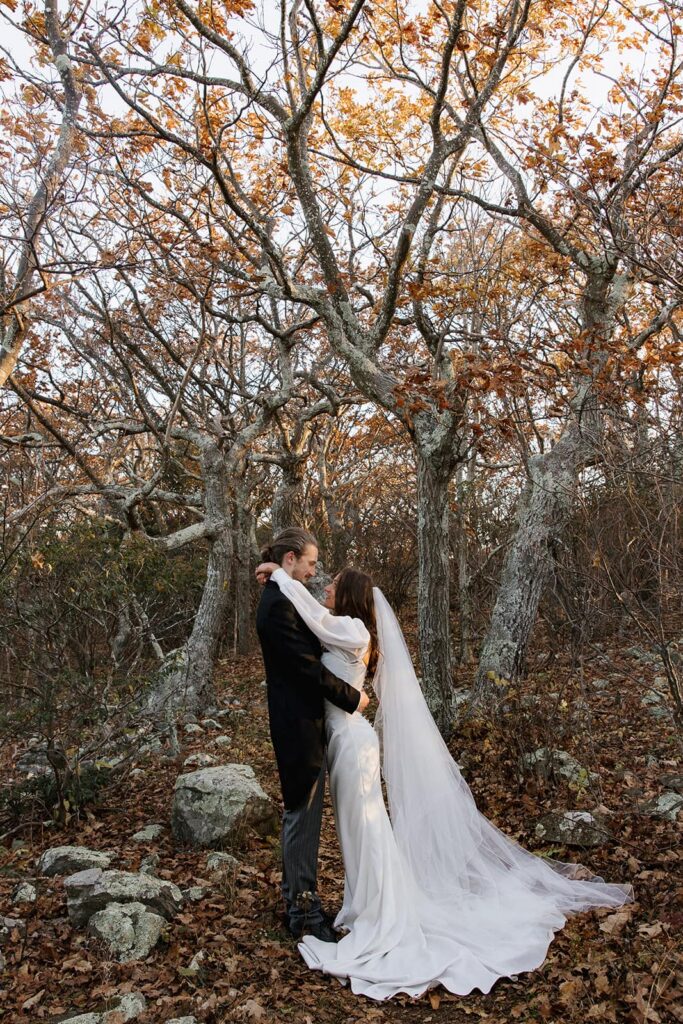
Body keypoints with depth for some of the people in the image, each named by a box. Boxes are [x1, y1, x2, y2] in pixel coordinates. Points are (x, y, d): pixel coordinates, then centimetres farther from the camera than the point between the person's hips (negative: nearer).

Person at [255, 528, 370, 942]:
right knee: (301, 813, 3)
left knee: (306, 814, 19)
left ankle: (301, 895, 33)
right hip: (298, 725, -10)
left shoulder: (284, 599, 12)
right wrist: (353, 698, -12)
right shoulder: (279, 605, -21)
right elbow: (309, 666, -22)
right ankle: (302, 909, 17)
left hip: (306, 723, 10)